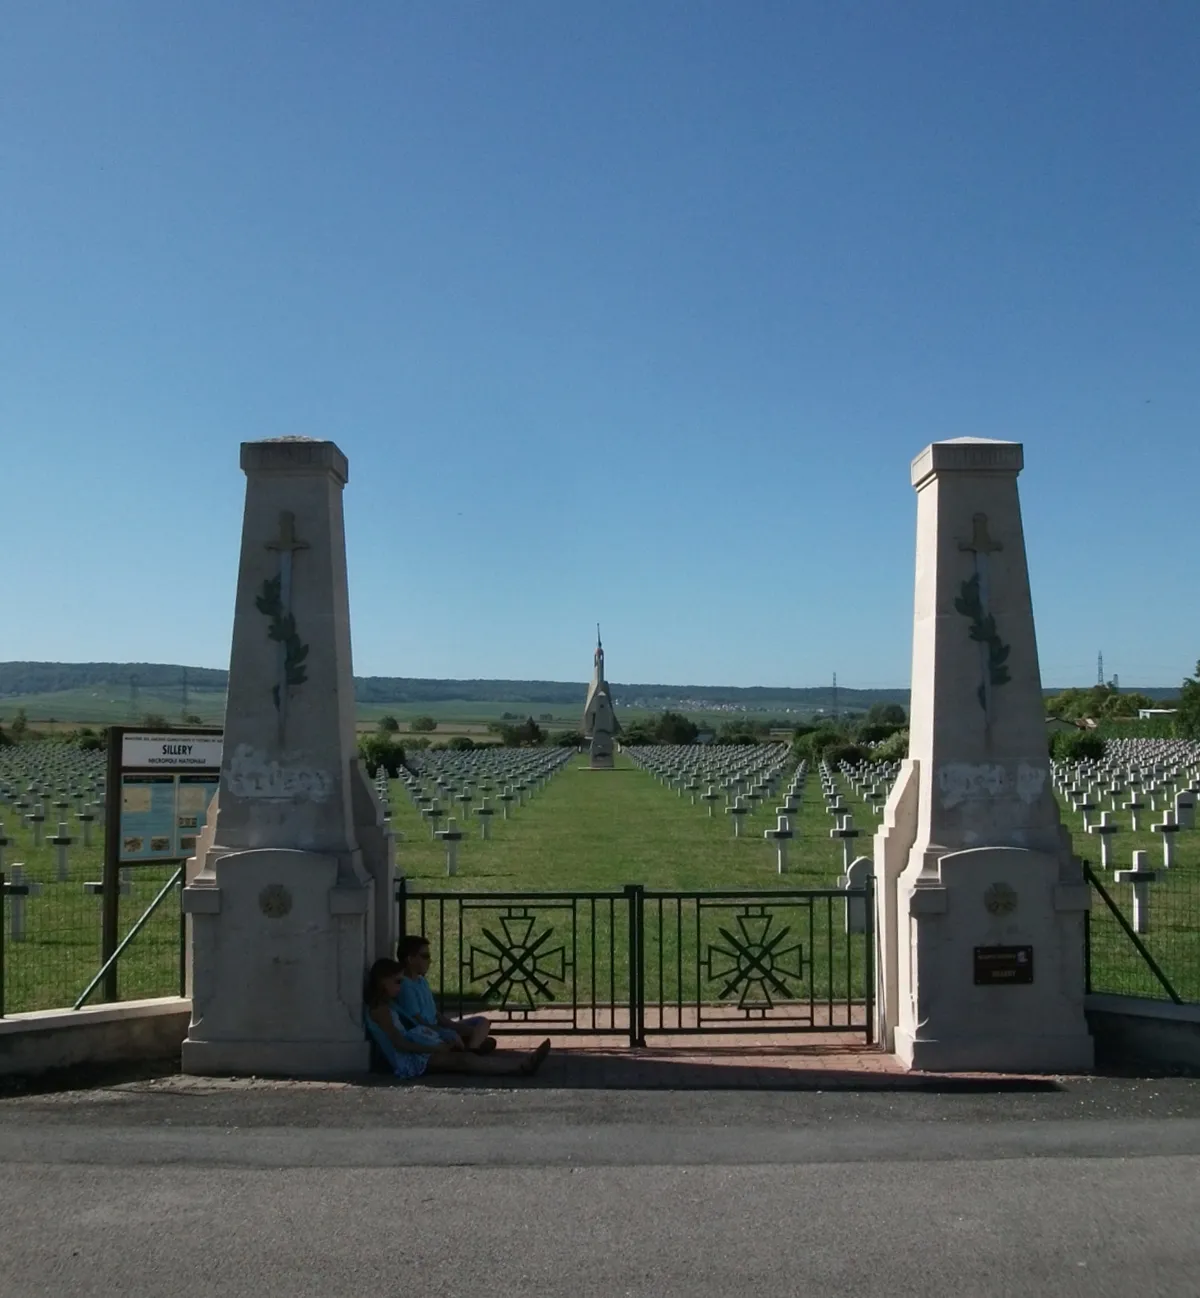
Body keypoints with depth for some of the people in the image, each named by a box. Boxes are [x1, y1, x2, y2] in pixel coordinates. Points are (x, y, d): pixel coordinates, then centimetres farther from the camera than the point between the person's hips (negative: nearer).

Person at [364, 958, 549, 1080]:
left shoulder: (389, 1005, 19)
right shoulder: (380, 1009, -12)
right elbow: (399, 1043, -20)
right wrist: (434, 1049, -19)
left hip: (416, 1054, 10)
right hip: (407, 1061, -10)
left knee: (465, 1054, -5)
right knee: (460, 1059, -22)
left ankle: (523, 1060, -18)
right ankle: (521, 1066, -33)